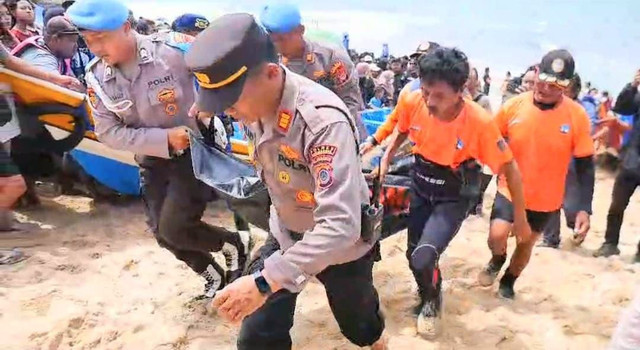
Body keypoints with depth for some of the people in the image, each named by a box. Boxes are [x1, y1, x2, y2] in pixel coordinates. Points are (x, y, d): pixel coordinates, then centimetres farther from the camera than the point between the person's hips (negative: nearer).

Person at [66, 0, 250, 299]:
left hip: (194, 152, -5)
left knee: (174, 228, -13)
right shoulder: (97, 77, -8)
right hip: (152, 161, 6)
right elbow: (109, 133, -10)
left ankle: (234, 245, 16)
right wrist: (164, 138, -20)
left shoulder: (172, 53, -22)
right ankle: (213, 275, 34)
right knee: (162, 234, 9)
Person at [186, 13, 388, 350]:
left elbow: (341, 225, -42)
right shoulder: (254, 102, -14)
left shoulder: (323, 120, -36)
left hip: (342, 244, -5)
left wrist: (264, 281, -46)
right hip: (286, 235, 5)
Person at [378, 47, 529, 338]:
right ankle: (429, 296, 51)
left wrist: (520, 219, -10)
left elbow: (510, 169, -17)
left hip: (455, 196, -4)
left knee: (423, 258, -21)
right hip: (421, 185, 4)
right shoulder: (412, 101, -21)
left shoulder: (479, 121, -30)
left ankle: (432, 302, 15)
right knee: (414, 254, 16)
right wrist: (387, 157, -8)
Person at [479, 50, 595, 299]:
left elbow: (585, 165, -8)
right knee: (497, 235, -17)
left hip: (545, 199, 1)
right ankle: (497, 260, 21)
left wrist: (584, 208, -13)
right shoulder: (513, 106, -13)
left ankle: (508, 282, 46)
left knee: (526, 244, 16)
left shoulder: (577, 116, -14)